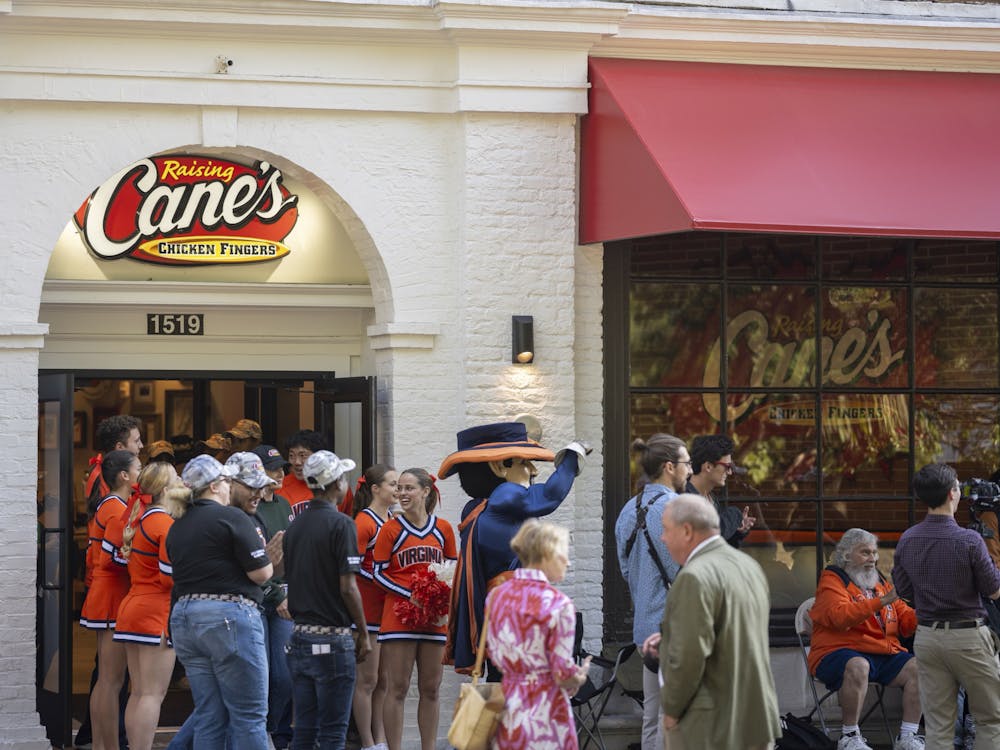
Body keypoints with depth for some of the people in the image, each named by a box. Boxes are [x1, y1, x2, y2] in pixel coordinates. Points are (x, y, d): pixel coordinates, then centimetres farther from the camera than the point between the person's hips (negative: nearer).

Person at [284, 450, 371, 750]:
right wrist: (363, 633, -5)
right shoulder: (340, 524, -11)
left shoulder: (295, 525, 11)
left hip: (300, 635, 7)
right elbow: (347, 587, -14)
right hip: (332, 638, -7)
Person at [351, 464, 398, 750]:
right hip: (368, 607, -7)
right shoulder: (364, 522, -10)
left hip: (389, 607, 7)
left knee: (385, 681, 10)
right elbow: (354, 567, -15)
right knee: (367, 680, -2)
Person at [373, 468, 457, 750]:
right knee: (397, 688, -3)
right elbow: (379, 573, -2)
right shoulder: (391, 529, -1)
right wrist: (410, 595, -14)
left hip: (433, 618, 3)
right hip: (398, 616, -3)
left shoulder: (443, 529, 7)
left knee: (430, 689, 8)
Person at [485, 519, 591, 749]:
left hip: (506, 711, 6)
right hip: (545, 711, -6)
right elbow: (563, 673, -14)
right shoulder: (558, 604, -15)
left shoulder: (496, 596, 4)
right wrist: (580, 677, 6)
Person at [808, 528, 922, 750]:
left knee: (918, 667, -16)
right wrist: (882, 601, -25)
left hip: (885, 654, 6)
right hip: (839, 653, -6)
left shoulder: (880, 582, 21)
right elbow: (840, 616, -20)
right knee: (858, 666, -38)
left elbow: (907, 623, 17)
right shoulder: (833, 580, 1)